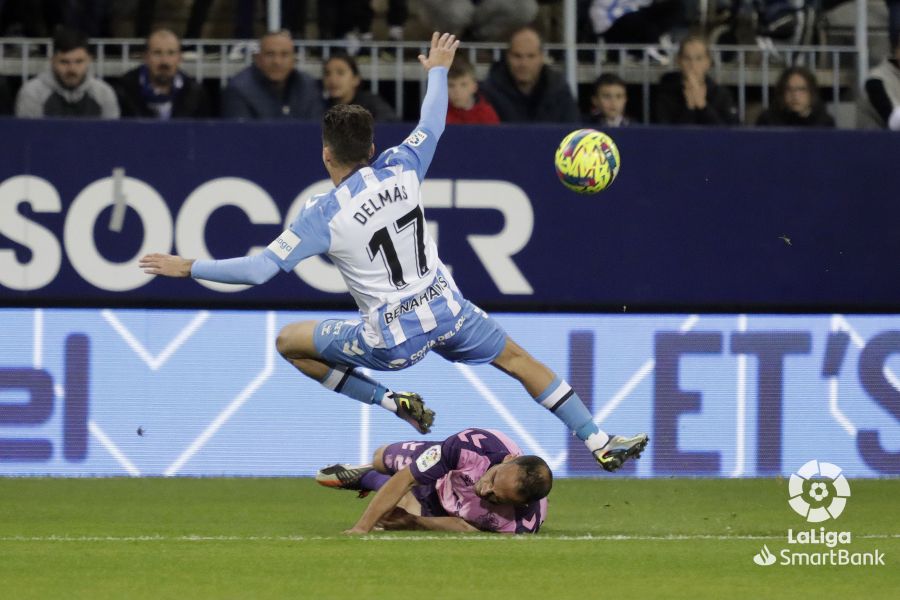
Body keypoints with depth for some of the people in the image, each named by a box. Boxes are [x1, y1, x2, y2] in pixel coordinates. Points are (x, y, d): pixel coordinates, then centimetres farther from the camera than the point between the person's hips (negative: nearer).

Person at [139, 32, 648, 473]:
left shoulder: (324, 215, -13)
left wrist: (189, 268, -5)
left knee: (290, 342, 12)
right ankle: (599, 442, 20)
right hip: (447, 311, 4)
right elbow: (433, 125, 19)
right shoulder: (401, 169, -3)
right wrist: (438, 70, 36)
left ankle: (393, 403, 7)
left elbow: (260, 269, -15)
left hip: (392, 340, -4)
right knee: (519, 360, 23)